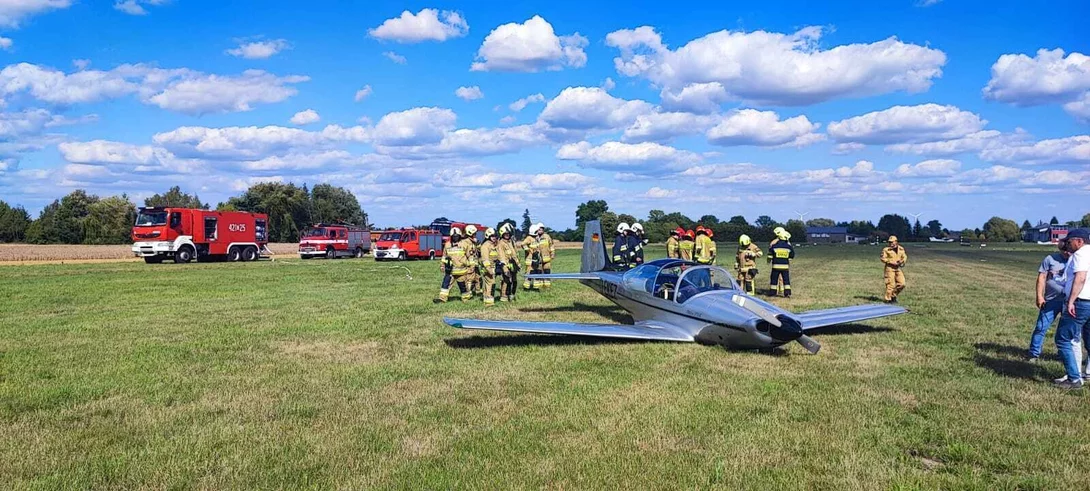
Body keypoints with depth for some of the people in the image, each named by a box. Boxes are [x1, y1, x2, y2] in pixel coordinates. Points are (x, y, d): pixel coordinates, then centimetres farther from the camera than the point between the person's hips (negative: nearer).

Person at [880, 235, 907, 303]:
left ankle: (893, 295, 19)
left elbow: (904, 257, 15)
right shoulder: (886, 249, -5)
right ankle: (888, 299, 2)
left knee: (902, 284, 0)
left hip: (898, 268, 5)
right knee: (890, 284, -7)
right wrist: (891, 262, -18)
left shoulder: (901, 249, 9)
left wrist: (902, 261, -8)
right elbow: (883, 258, -8)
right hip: (890, 268, -5)